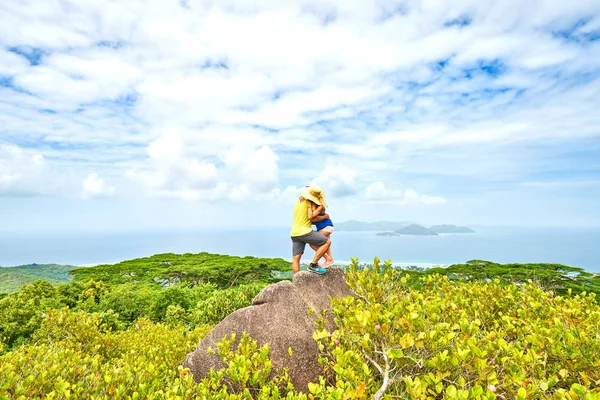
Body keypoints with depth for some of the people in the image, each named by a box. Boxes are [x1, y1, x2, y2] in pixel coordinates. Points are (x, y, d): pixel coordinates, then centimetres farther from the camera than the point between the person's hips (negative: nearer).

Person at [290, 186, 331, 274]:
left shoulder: (297, 202, 19)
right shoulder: (310, 202, -3)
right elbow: (313, 218, -9)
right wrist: (325, 217, 2)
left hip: (294, 234, 8)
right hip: (305, 232, -8)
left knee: (295, 259, 6)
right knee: (327, 242, -1)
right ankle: (313, 265, -6)